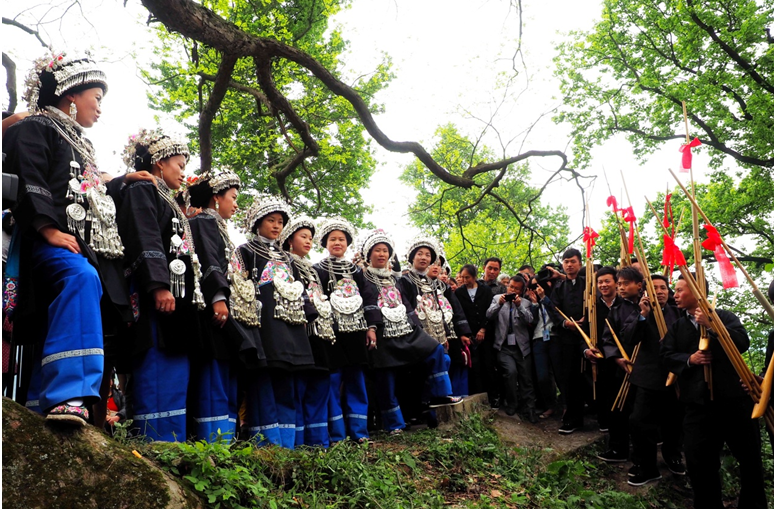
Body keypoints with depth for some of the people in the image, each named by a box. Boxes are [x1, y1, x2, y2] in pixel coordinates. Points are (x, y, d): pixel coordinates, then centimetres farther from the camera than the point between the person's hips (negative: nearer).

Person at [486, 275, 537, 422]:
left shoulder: (525, 303, 6)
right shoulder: (497, 298, 6)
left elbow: (529, 320, -9)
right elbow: (489, 315, -7)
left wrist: (519, 306, -23)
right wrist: (499, 304, -24)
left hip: (522, 347, 2)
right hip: (504, 346, -1)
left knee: (526, 379, 3)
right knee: (511, 371, -20)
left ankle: (529, 410, 18)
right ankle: (511, 404, 1)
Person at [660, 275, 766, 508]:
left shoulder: (724, 316, 2)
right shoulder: (676, 327, 14)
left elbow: (743, 342, -13)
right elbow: (666, 354, 4)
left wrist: (712, 326, -19)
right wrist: (689, 359, -13)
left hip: (733, 397, -3)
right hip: (698, 402, 3)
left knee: (750, 457, 11)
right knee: (698, 461, 3)